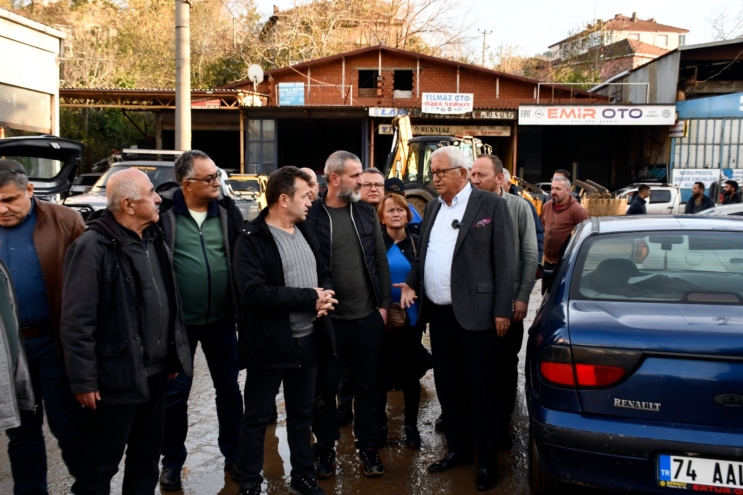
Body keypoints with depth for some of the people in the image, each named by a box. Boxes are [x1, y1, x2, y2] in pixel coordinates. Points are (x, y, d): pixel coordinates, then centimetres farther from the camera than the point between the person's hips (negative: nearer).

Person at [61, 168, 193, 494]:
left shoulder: (154, 240, 8)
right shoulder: (93, 247, -18)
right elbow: (77, 321, -18)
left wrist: (174, 356, 16)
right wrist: (83, 381, -16)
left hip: (156, 372, 8)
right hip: (117, 377, -7)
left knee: (147, 456, 20)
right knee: (102, 464, 9)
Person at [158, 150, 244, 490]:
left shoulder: (226, 209, -1)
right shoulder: (163, 212, -11)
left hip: (221, 318, 3)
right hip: (178, 321, -3)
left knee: (228, 388, 15)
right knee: (175, 393, 10)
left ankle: (233, 454, 33)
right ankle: (172, 461, 29)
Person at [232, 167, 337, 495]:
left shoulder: (305, 232, 9)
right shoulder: (251, 239, -14)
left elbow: (323, 272, 17)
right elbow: (254, 291, -25)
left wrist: (325, 294, -8)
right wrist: (309, 298, -21)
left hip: (307, 340, 7)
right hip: (269, 344, -7)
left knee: (303, 413, 20)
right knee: (257, 418, 8)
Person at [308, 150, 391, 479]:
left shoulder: (366, 213, 5)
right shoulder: (311, 216, -8)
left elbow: (380, 261, 8)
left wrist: (384, 304, 5)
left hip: (368, 317, 3)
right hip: (327, 318, -3)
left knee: (367, 386, 13)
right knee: (325, 387, 10)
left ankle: (368, 448, 28)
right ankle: (325, 448, 27)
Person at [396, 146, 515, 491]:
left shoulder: (491, 205, -5)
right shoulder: (432, 208, 13)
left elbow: (504, 260, -8)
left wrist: (502, 310, -12)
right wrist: (411, 283, 2)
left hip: (474, 314, -6)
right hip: (438, 314, 6)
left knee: (480, 389, 4)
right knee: (447, 386, 15)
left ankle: (486, 460, 18)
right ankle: (458, 448, 31)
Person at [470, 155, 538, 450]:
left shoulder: (518, 207, -4)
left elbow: (530, 255, -3)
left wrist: (522, 297, -8)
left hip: (508, 301, -1)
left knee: (506, 365, 10)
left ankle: (502, 425, 24)